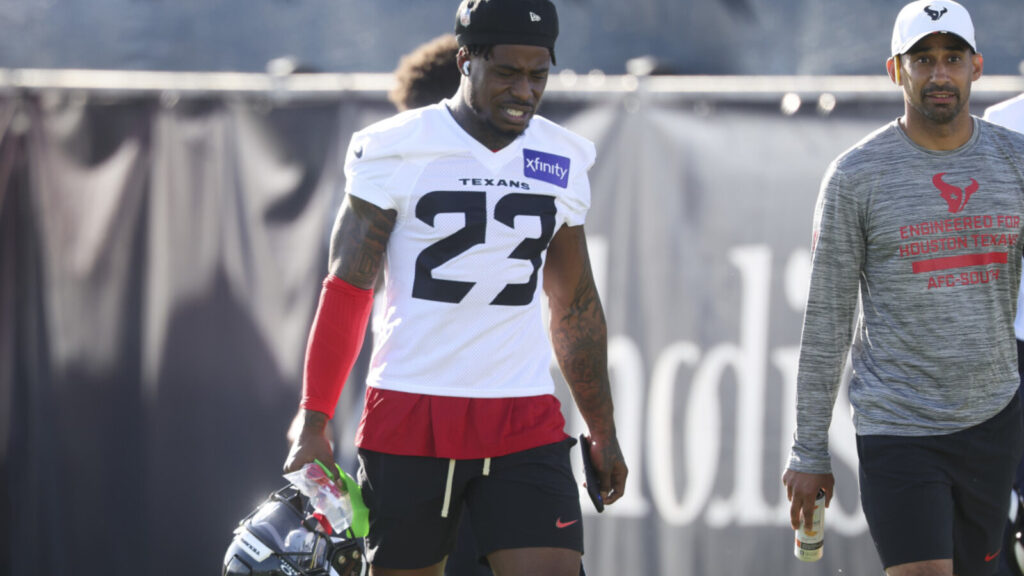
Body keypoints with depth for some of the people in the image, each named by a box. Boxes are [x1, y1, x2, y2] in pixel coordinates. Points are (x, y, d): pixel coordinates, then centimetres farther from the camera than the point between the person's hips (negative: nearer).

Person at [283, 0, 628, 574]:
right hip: (409, 416, -3)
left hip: (524, 422, 3)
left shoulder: (562, 162, 8)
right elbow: (346, 293, -2)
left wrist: (603, 433, 21)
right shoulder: (395, 152, -4)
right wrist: (313, 425, -8)